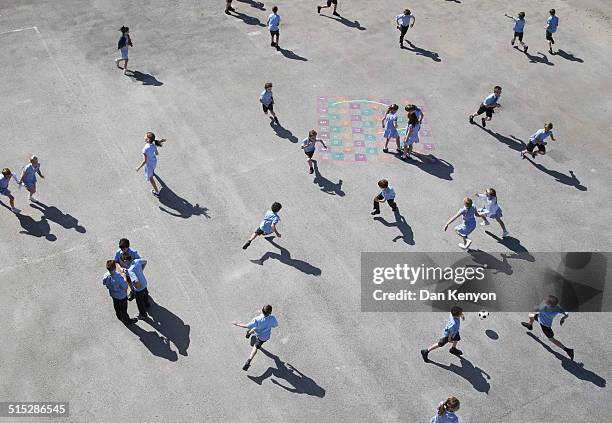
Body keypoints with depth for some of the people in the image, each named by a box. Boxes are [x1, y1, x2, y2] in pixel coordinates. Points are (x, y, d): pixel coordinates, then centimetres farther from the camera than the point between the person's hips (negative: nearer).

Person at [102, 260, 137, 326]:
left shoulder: (106, 275, -24)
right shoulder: (118, 278, -43)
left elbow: (104, 283, -2)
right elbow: (125, 287, -29)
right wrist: (125, 280, -16)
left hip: (113, 294, 6)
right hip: (121, 296, -6)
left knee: (116, 306, 33)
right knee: (123, 309, 20)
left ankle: (119, 316, 60)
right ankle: (126, 321, 43)